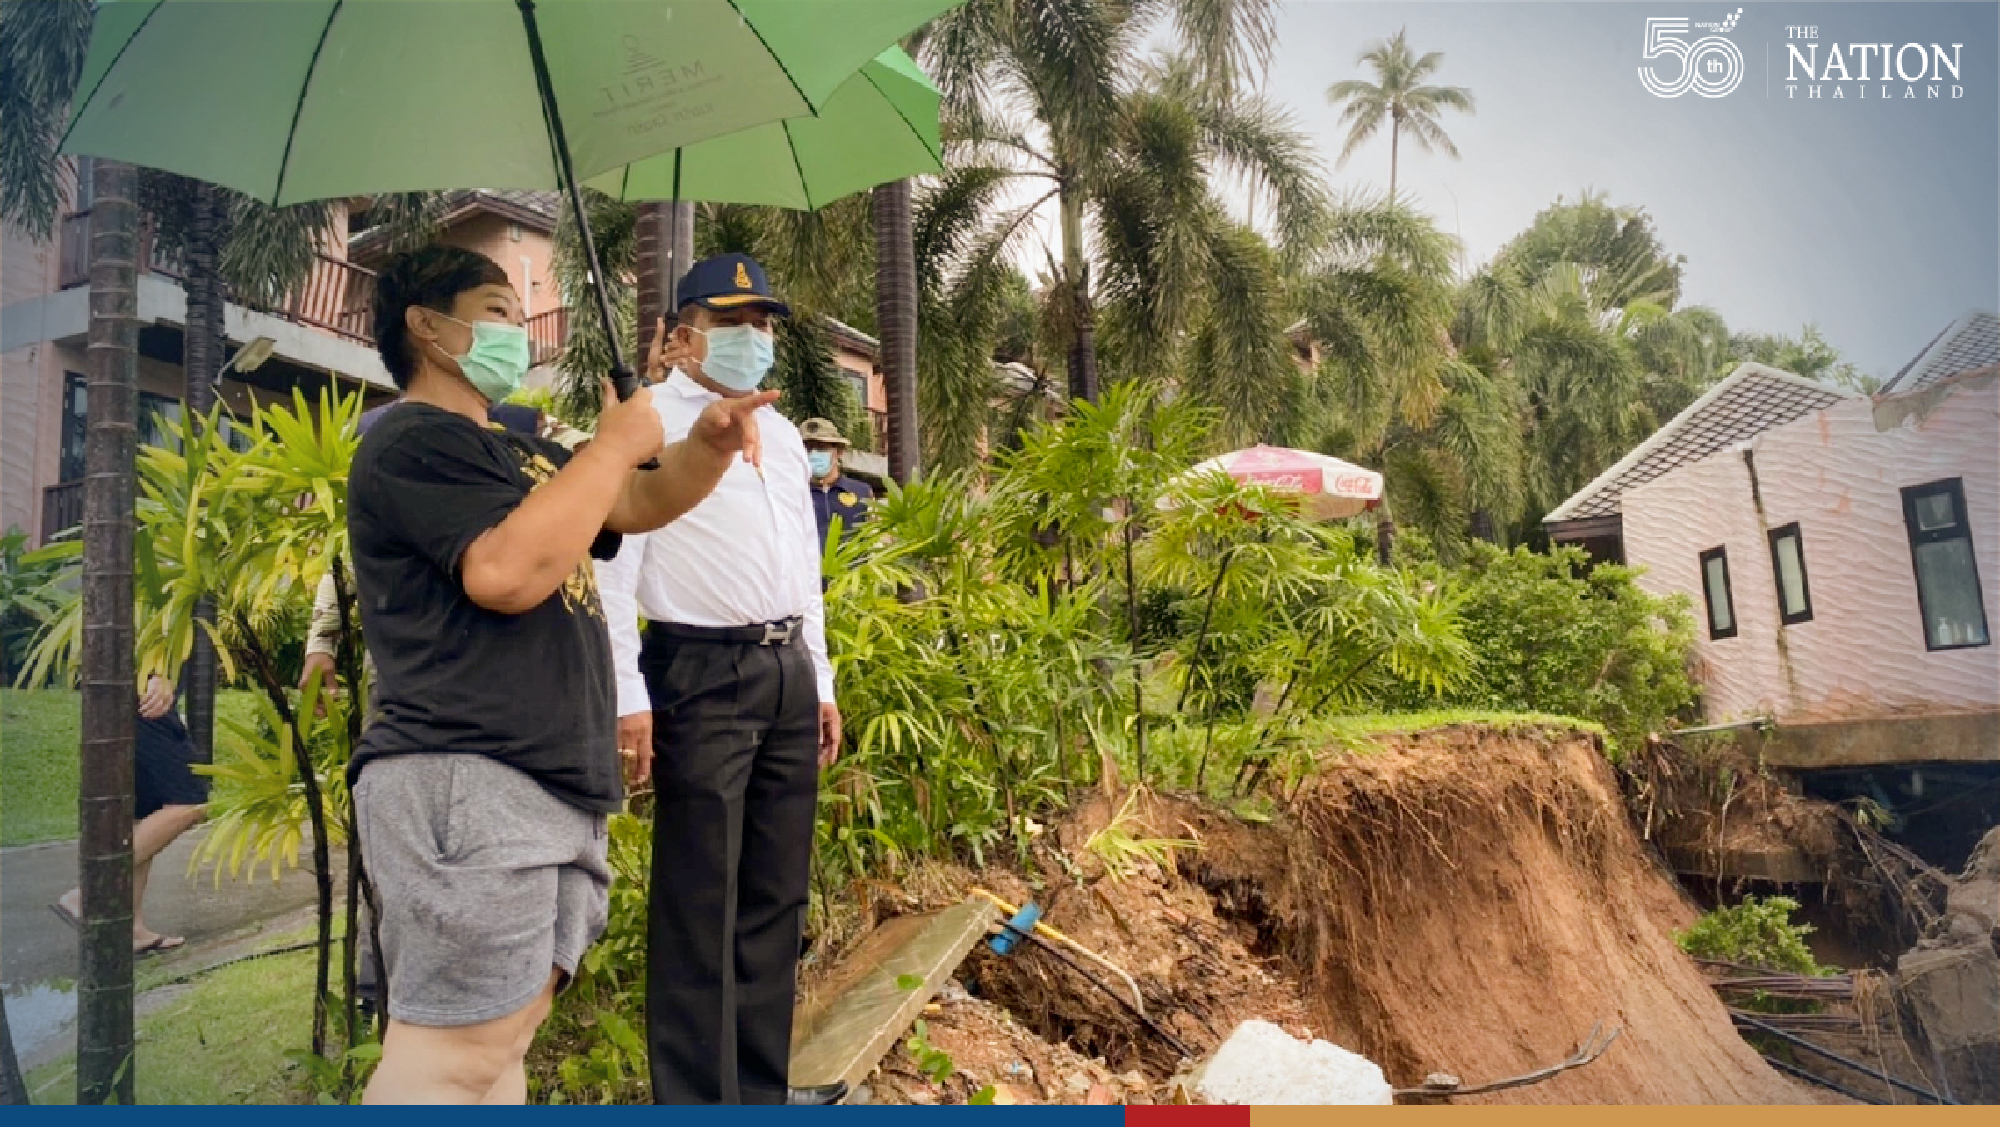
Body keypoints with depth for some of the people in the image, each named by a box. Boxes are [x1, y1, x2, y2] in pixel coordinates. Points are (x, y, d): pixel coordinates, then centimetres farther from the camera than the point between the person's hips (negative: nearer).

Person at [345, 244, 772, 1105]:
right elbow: (509, 571, -22)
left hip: (555, 782, 10)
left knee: (504, 1032, 13)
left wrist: (711, 445, 5)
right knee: (453, 1049, -10)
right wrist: (613, 445, -11)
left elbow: (642, 506, 26)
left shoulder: (516, 453, 23)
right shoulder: (413, 442, -7)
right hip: (464, 780, -10)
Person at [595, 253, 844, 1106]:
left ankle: (763, 1088, 25)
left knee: (775, 896, 12)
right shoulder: (653, 423, -4)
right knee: (700, 902, -1)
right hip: (702, 673, -7)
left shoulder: (783, 437, 19)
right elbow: (613, 563, -10)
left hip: (788, 674, 7)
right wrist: (627, 694, -17)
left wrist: (820, 680, 18)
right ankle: (698, 1100, 12)